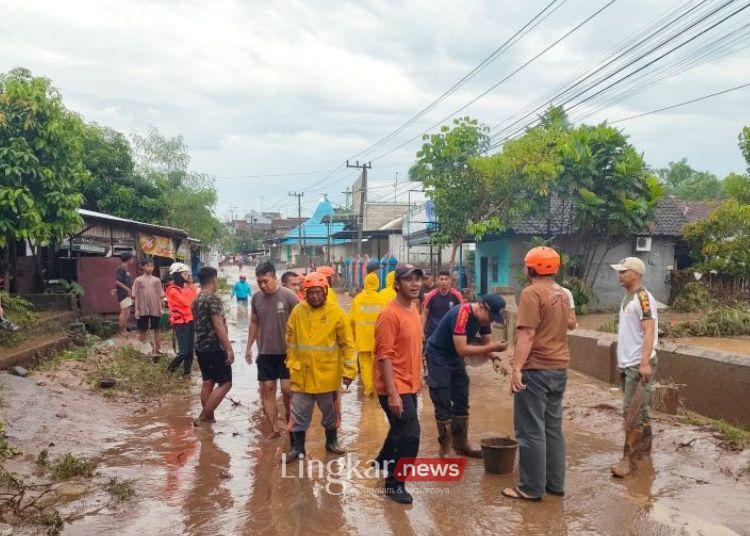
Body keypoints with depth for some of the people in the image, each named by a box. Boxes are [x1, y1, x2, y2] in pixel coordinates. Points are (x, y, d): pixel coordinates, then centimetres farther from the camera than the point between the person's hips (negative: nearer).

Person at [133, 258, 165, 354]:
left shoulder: (157, 280, 4)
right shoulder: (138, 280, 1)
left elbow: (160, 296, 4)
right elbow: (136, 296, 1)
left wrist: (160, 308, -2)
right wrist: (137, 309, -4)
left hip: (155, 310, 1)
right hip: (143, 310, -1)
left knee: (157, 329, 5)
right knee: (142, 330, 7)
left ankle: (158, 349, 13)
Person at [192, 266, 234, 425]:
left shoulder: (196, 300, 12)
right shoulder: (213, 298, -16)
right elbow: (218, 325, -21)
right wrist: (229, 348, -19)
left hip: (200, 346, 9)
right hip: (214, 347, -9)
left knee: (208, 382, 14)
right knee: (225, 383, -4)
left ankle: (209, 417, 17)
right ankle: (202, 417, -7)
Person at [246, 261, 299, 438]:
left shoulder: (289, 296, -11)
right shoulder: (256, 298, 3)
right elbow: (254, 323, 13)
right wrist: (249, 347, 10)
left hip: (286, 352, -4)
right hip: (265, 352, 4)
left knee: (287, 389, -3)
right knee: (267, 389, 3)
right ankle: (275, 428, 12)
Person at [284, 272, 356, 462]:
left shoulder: (337, 313, -9)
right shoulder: (298, 311, -2)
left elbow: (347, 344, -5)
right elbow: (290, 341, 7)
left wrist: (348, 370, -7)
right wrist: (292, 363, 4)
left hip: (327, 374, -1)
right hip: (302, 374, 1)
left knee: (330, 412, 17)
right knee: (299, 414, 7)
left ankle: (332, 442, 36)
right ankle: (297, 447, 22)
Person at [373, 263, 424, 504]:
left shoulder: (414, 308, 8)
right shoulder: (390, 314, -20)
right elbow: (384, 356, -22)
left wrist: (417, 379, 18)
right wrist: (392, 394, -24)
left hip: (409, 385, 9)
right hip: (396, 387, -9)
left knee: (401, 428, 24)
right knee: (410, 434, -9)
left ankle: (384, 461, 48)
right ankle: (394, 484, 7)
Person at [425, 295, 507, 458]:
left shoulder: (483, 318, -4)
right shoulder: (461, 315, -29)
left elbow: (487, 343, 2)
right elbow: (462, 349, -33)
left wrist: (495, 358, -19)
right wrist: (492, 347, -35)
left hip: (456, 359, 8)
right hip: (438, 357, -8)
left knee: (462, 403, 11)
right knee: (444, 406, -5)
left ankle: (461, 444, 23)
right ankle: (445, 449, 5)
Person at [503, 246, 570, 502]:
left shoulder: (532, 293, -14)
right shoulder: (562, 294, 11)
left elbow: (527, 334, -20)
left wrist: (516, 368, -21)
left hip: (536, 369, -8)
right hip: (559, 369, 8)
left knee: (531, 431, -1)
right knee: (553, 428, 15)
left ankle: (532, 488, 5)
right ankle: (555, 483, 22)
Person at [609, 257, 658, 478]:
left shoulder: (643, 298, -15)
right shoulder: (628, 297, 14)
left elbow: (649, 332, -22)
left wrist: (645, 363, -28)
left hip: (638, 365, -9)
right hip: (627, 364, 9)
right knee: (639, 409, 17)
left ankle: (629, 459, -3)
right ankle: (645, 446, 29)